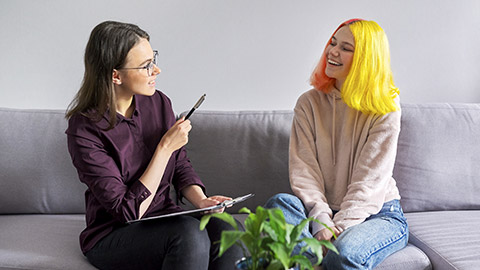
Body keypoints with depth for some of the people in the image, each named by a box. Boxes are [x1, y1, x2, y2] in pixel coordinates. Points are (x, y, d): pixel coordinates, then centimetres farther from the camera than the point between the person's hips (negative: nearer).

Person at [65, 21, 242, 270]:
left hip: (164, 219, 5)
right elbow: (128, 211, -20)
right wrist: (165, 147, -20)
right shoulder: (85, 130, -18)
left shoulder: (159, 103, 0)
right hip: (112, 236, -5)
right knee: (190, 233, -34)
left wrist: (201, 200, -8)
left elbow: (181, 166, 12)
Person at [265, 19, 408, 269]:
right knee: (281, 203, -29)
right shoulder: (309, 103, 4)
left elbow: (370, 179, -11)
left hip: (379, 213, -3)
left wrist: (339, 228, -22)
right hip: (323, 209, 3)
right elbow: (303, 168, -5)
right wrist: (322, 221, -20)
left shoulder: (385, 109, -4)